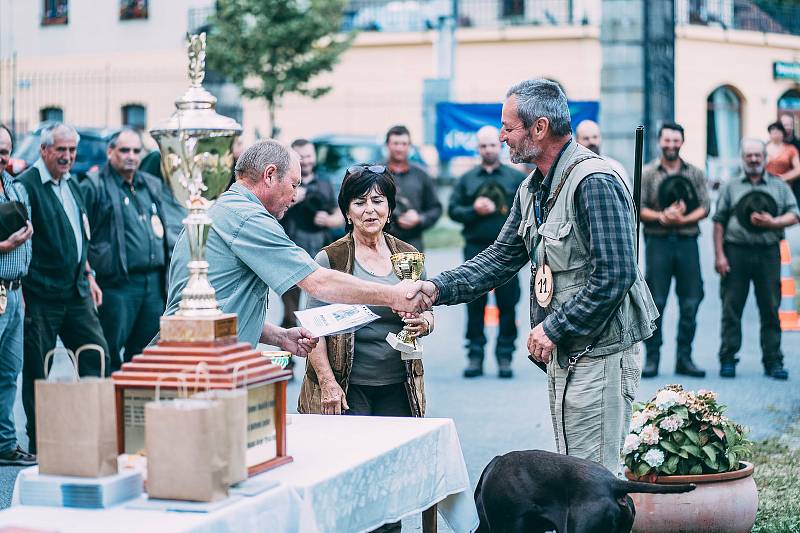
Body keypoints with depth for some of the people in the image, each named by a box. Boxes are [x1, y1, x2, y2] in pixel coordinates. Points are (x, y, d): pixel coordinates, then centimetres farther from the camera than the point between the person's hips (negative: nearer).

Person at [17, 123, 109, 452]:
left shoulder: (71, 184, 15)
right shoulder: (26, 185, -12)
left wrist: (88, 275, 21)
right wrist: (20, 294, -18)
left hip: (76, 292, 7)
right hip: (41, 295, -7)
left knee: (96, 353, 4)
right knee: (38, 367, 1)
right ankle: (38, 443, 10)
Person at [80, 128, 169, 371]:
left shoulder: (152, 185, 17)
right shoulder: (94, 186, -3)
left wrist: (166, 274, 17)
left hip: (154, 284, 6)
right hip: (117, 285, -6)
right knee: (109, 356, -5)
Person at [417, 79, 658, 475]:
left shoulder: (594, 182, -19)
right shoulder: (533, 189, 12)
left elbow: (614, 276, -23)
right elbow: (501, 258, 15)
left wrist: (552, 328, -19)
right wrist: (438, 289, 2)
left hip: (599, 353, -10)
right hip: (563, 354, 10)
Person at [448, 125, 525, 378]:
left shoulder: (516, 177, 9)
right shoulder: (467, 179, 12)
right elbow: (453, 209, 7)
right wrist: (474, 210, -10)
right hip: (475, 249, 1)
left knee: (508, 304, -1)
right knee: (474, 305, 2)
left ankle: (505, 357, 5)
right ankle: (475, 355, 7)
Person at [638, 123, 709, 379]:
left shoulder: (695, 173, 11)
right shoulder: (648, 173, 6)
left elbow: (705, 207, 4)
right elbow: (638, 208, -1)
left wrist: (682, 219, -12)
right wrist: (662, 217, -17)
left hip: (687, 241, 2)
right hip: (658, 242, -2)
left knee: (690, 302, 2)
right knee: (655, 302, -2)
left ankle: (684, 358, 10)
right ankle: (652, 358, 4)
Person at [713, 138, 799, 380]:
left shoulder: (779, 186, 14)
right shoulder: (731, 187, 11)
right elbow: (719, 222, 6)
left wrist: (772, 222, -12)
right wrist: (719, 255, -3)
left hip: (768, 253, 1)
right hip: (736, 251, -1)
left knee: (770, 309, 2)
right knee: (731, 308, 0)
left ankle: (773, 361, 8)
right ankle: (727, 360, 6)